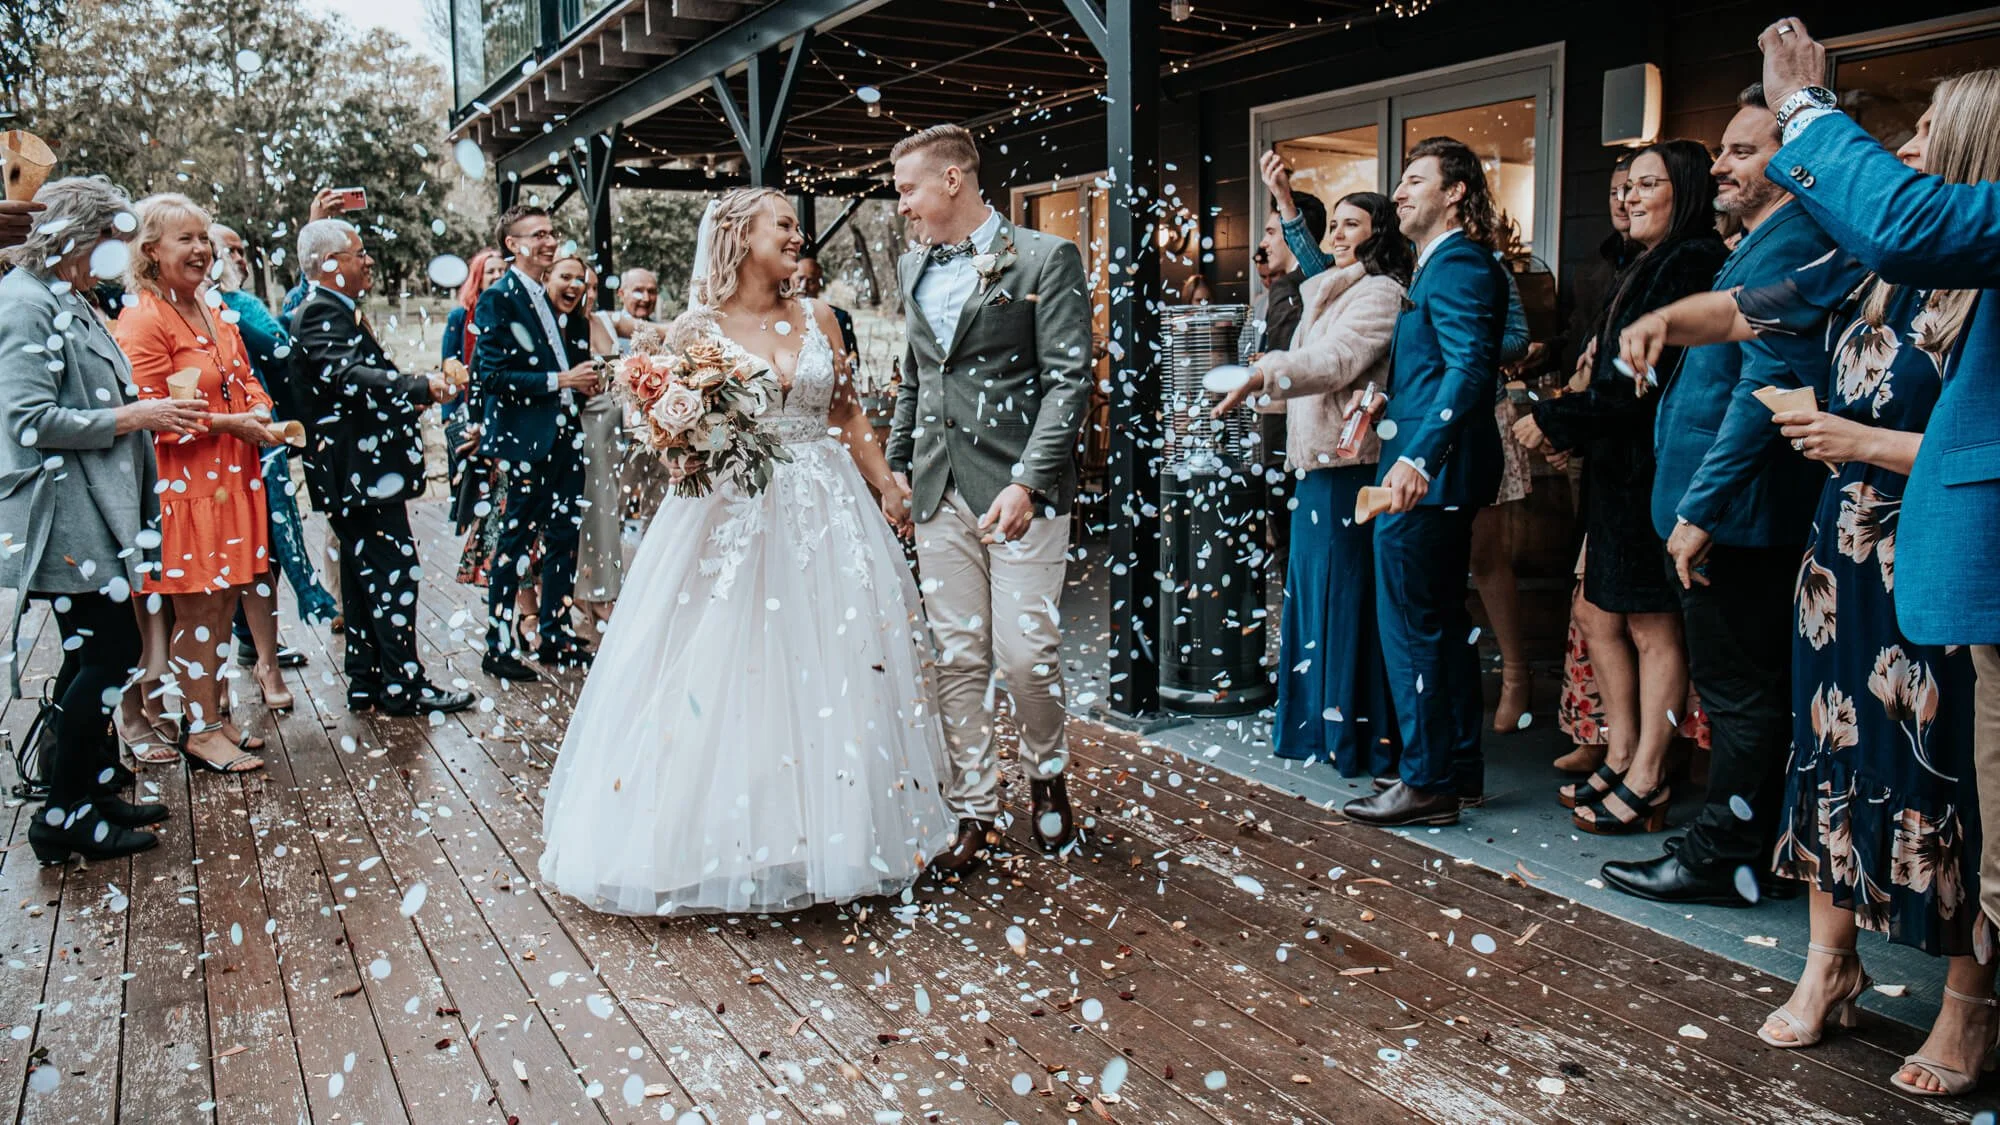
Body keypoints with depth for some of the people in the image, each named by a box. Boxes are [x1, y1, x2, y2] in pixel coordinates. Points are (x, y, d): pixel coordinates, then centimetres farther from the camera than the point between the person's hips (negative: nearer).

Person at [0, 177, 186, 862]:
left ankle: (91, 791, 24)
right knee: (112, 652, -9)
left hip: (91, 512, 10)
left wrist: (149, 414, 10)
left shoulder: (67, 301, 16)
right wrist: (132, 417, -16)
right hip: (61, 514, -10)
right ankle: (62, 817, 1)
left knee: (92, 654, 14)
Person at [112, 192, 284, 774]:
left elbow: (246, 379, 21)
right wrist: (228, 422, -17)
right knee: (197, 608, -1)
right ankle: (200, 731, 10)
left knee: (226, 600, 12)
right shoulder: (142, 321, -13)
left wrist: (260, 414, 0)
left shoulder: (214, 314, 14)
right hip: (183, 485, -8)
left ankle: (214, 713, 24)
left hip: (233, 479, 8)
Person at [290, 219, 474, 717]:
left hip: (358, 467, 11)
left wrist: (407, 401, 18)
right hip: (360, 467, -11)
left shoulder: (336, 311, 19)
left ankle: (365, 683, 21)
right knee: (395, 569, -8)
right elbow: (349, 376, -30)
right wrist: (420, 386, -38)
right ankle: (403, 686, -3)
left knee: (365, 573, 14)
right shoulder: (321, 312, -14)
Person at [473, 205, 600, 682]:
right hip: (528, 440, -8)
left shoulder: (548, 298, 16)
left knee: (563, 540, 13)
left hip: (563, 436, 8)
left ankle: (556, 636, 23)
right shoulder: (499, 298, -10)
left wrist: (583, 380, 6)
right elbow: (489, 374, -18)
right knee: (516, 541, -1)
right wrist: (559, 381, -18)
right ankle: (498, 647, 9)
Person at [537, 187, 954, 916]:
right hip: (734, 516, -3)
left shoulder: (816, 319, 10)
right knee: (728, 680, -3)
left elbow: (849, 417, 14)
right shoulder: (698, 329, -1)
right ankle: (732, 843, 11)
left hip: (826, 516, 4)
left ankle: (827, 834, 20)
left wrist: (895, 493, 11)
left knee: (833, 676, 6)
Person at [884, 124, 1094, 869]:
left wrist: (1026, 483, -19)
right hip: (939, 493, 6)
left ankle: (1048, 773, 23)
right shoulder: (913, 268, 16)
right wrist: (897, 464, 17)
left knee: (1025, 653, -6)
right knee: (957, 659, 6)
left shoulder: (1045, 259, -4)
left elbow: (1069, 381, -10)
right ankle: (974, 812, 18)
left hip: (1018, 488, -5)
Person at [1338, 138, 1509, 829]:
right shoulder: (1444, 264, 19)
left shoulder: (1456, 265, -13)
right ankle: (1460, 769, 26)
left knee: (1411, 628, -4)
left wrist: (1418, 457, -32)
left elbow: (1470, 367, -25)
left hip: (1426, 477, -11)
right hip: (1438, 474, 11)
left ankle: (1428, 784, 4)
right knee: (1443, 624, 16)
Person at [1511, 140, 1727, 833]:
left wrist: (1554, 420, -12)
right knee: (1604, 618, 13)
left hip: (1653, 470, -10)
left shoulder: (1689, 263, -12)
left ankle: (1647, 784, 7)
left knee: (1653, 626, -2)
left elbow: (1645, 384, -19)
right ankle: (1622, 761, 22)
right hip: (1620, 470, 10)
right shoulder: (1655, 265, 19)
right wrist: (1566, 427, 5)